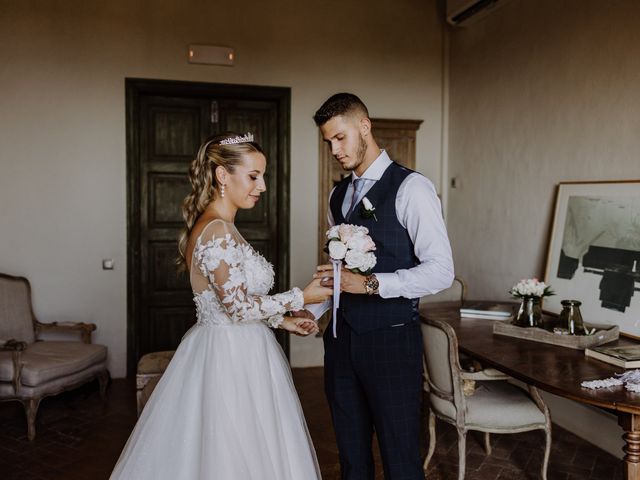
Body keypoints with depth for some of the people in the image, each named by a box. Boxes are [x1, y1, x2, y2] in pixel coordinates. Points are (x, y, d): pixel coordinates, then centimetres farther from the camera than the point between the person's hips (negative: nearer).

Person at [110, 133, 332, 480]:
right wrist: (301, 298, -13)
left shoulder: (219, 227, 10)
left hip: (232, 352, 9)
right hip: (230, 359, -9)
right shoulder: (217, 230, -20)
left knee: (219, 451, 18)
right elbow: (239, 306, -22)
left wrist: (281, 320, 12)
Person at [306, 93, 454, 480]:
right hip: (342, 338, 7)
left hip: (392, 340, -6)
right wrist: (311, 311, 4)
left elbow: (441, 271, -17)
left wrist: (370, 284, -23)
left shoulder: (410, 187, -10)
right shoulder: (338, 195, 12)